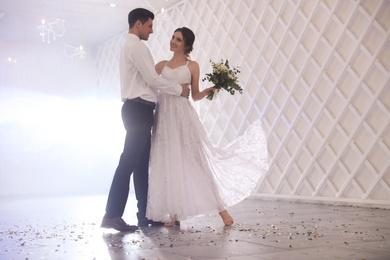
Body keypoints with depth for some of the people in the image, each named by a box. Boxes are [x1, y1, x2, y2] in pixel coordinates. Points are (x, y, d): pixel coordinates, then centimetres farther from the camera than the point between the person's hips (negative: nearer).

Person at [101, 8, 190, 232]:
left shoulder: (127, 48, 24)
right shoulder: (138, 47, -9)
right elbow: (153, 80, -14)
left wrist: (176, 87, 20)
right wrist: (179, 90, -1)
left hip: (136, 111, 11)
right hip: (139, 110, -11)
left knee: (142, 163, 9)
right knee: (129, 161, -11)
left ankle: (145, 214, 13)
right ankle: (112, 215, -9)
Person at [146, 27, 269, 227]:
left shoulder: (192, 66, 8)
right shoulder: (161, 65, 16)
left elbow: (195, 96, 8)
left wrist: (206, 92, -10)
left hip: (183, 116, -3)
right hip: (164, 117, 3)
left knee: (198, 160, -6)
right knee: (167, 164, 1)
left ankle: (221, 207, 1)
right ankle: (174, 213, 9)